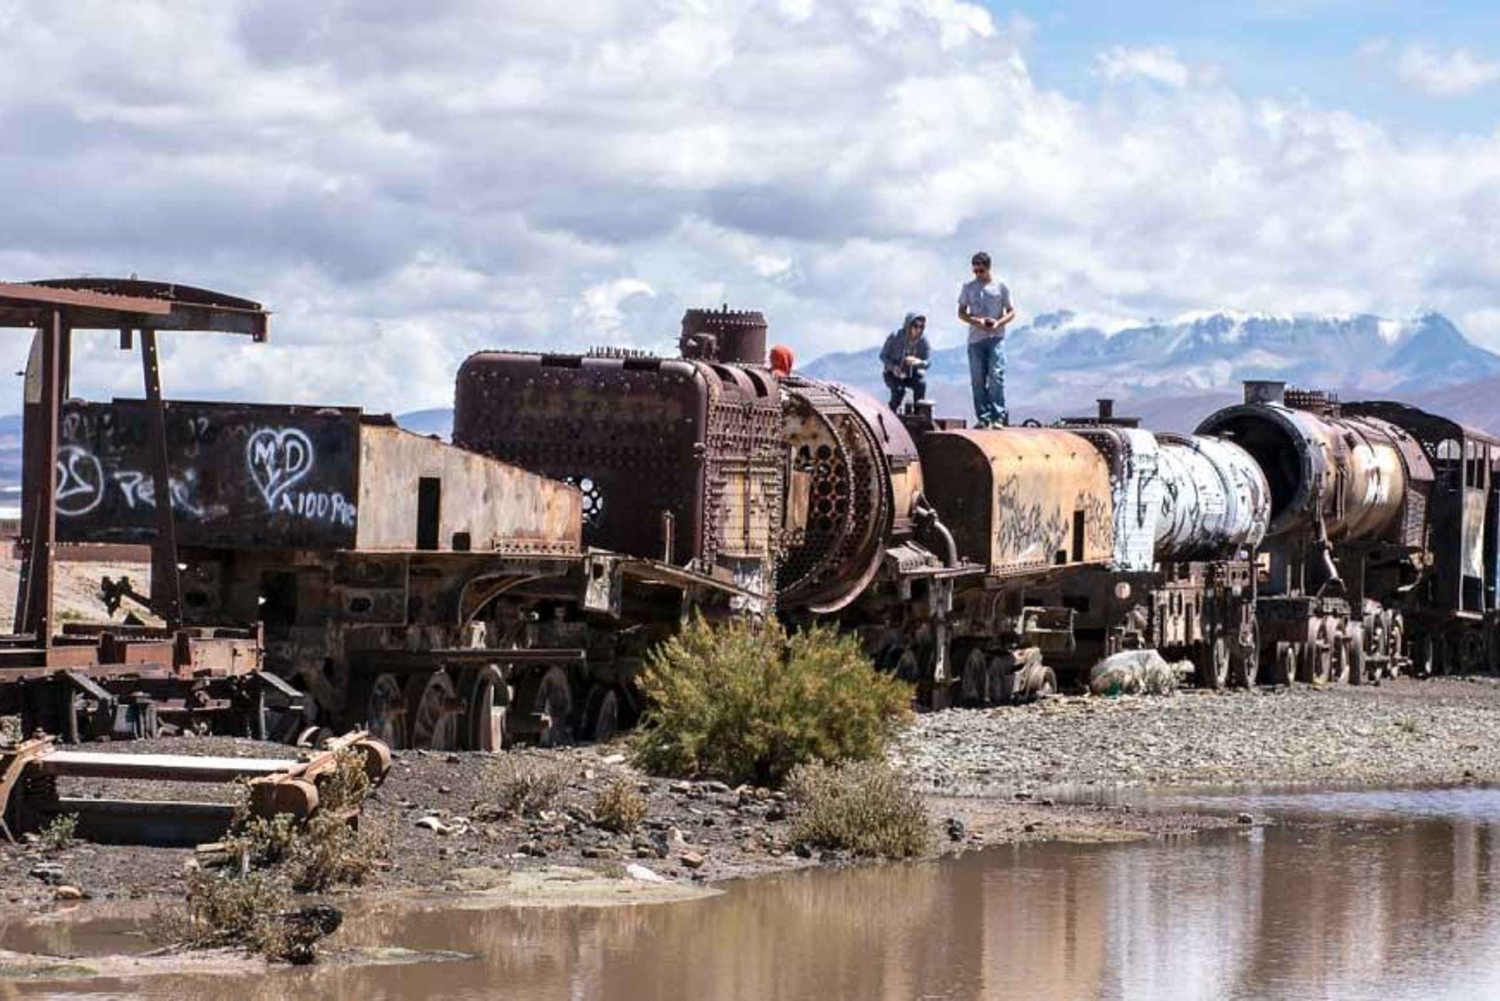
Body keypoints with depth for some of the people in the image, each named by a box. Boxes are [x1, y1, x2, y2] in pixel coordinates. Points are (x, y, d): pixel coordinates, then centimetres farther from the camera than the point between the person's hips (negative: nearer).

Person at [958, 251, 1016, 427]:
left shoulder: (1000, 287, 6)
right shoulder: (968, 287, 10)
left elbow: (1011, 312, 9)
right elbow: (961, 313, 11)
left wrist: (998, 323, -11)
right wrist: (977, 321, -9)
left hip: (996, 338, -2)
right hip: (975, 339, 2)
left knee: (996, 376, -13)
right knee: (978, 380, -1)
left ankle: (999, 416, -14)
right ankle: (983, 417, 4)